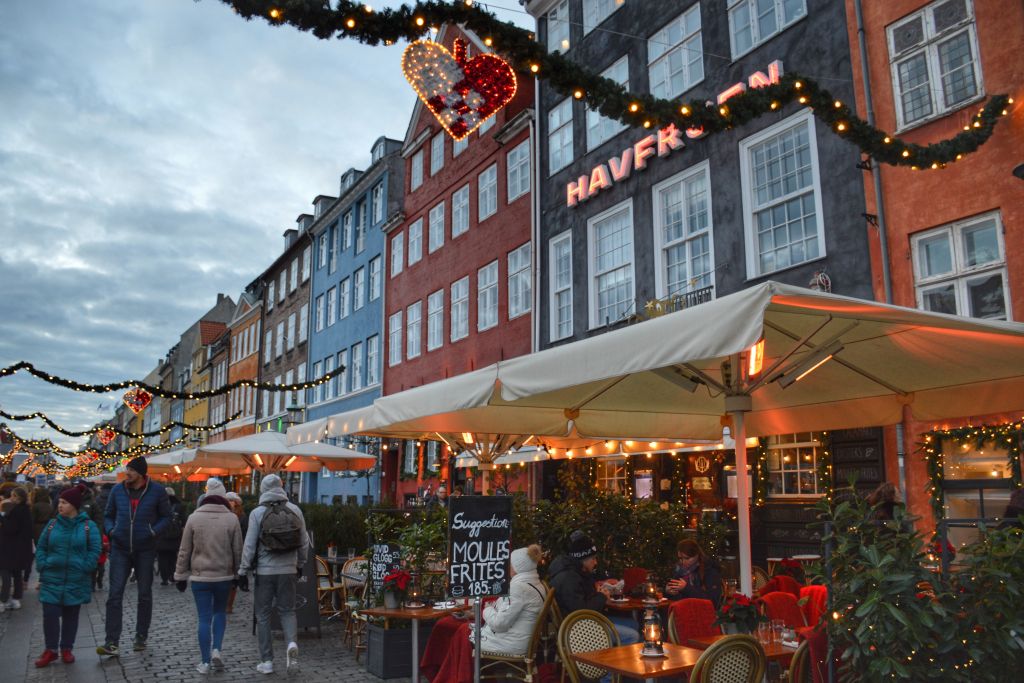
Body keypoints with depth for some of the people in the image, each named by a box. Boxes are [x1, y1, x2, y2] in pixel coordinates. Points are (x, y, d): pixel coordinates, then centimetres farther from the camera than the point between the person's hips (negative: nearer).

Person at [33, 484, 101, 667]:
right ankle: (50, 650, 13)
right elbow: (41, 548, 9)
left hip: (76, 580, -2)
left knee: (70, 615, 9)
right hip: (52, 579, 2)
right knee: (50, 614, -2)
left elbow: (94, 551, -4)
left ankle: (67, 649, 22)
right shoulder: (52, 524, 4)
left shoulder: (88, 526, -4)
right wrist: (42, 567, -2)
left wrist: (84, 569, -13)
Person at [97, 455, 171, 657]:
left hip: (145, 550, -1)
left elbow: (166, 517, 1)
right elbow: (108, 516, 14)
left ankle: (141, 637, 23)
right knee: (114, 595, -5)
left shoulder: (156, 491, -5)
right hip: (120, 549, 1)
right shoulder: (117, 490, 2)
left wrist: (154, 531, -14)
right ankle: (112, 643, -3)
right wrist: (111, 530, -5)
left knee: (144, 595, 9)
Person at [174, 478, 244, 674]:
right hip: (224, 575, 1)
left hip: (200, 576, -1)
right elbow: (238, 551, -1)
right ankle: (216, 650, 6)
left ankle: (205, 662, 9)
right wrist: (239, 574, 10)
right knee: (220, 612, 20)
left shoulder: (194, 518, -4)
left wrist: (180, 575, 8)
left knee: (205, 618, 6)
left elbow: (184, 551, -1)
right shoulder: (232, 518, -4)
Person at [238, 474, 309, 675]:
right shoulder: (295, 510, 2)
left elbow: (250, 544, -8)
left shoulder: (257, 512, -7)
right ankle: (291, 642, -12)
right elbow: (304, 541, 7)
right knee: (287, 610, 14)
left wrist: (243, 571, 0)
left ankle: (267, 661, 12)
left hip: (265, 570, -2)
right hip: (288, 570, 2)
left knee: (263, 615, 9)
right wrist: (300, 565, 20)